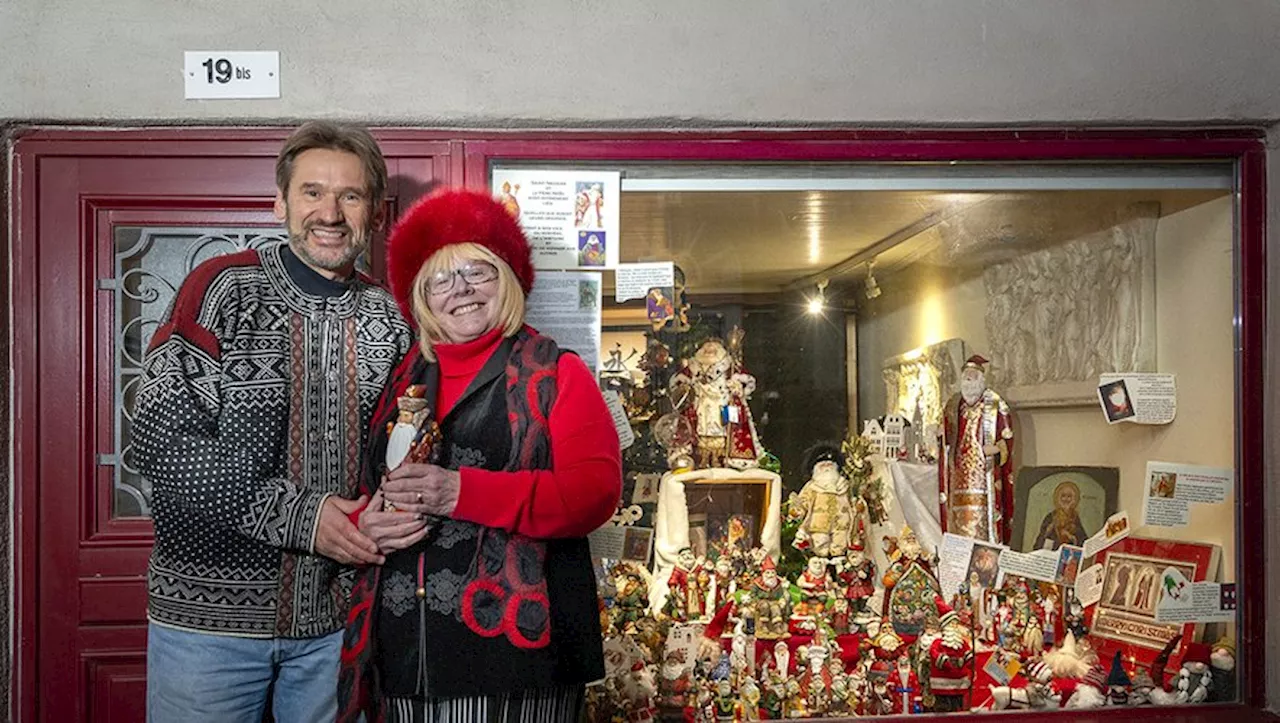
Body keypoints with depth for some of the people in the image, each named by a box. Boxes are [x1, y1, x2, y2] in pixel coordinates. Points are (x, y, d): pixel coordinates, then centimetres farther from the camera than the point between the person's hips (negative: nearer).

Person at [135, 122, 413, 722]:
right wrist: (296, 515, -20)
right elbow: (162, 440, -15)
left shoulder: (388, 319, 4)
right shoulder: (221, 290, -8)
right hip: (209, 612, -3)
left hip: (337, 618, 4)